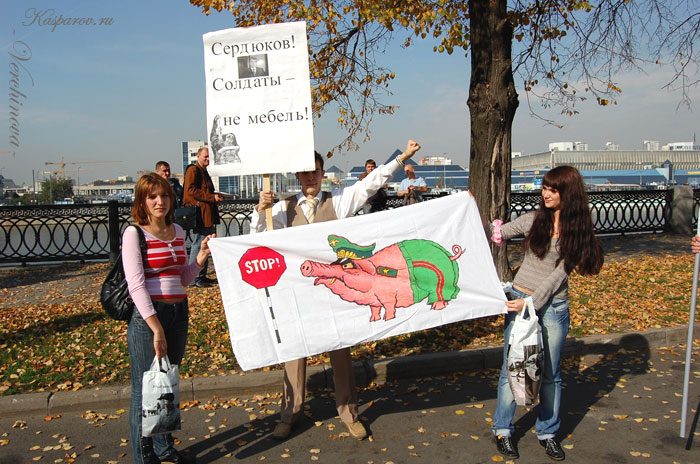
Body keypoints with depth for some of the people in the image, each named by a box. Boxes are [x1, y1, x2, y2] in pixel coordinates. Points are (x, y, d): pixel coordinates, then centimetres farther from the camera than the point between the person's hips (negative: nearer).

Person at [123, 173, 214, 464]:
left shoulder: (177, 231, 10)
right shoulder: (134, 233, -8)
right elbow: (136, 285, -15)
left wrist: (201, 256, 0)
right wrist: (156, 327, -19)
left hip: (179, 313, 6)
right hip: (147, 315, -6)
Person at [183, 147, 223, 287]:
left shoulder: (204, 171, 26)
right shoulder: (193, 170, -5)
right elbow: (190, 190, -17)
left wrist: (216, 196, 11)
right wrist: (212, 197, -19)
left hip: (209, 215, 10)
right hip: (200, 214, -10)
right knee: (198, 244, -8)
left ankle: (202, 276, 19)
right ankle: (194, 279, -4)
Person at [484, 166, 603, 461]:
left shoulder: (577, 230, -3)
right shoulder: (534, 219, 0)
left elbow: (559, 273, -9)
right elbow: (496, 234, 4)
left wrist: (532, 302, -17)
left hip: (553, 306, 0)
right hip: (520, 298, 1)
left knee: (550, 373, 10)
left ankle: (548, 433, 27)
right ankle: (502, 429, 19)